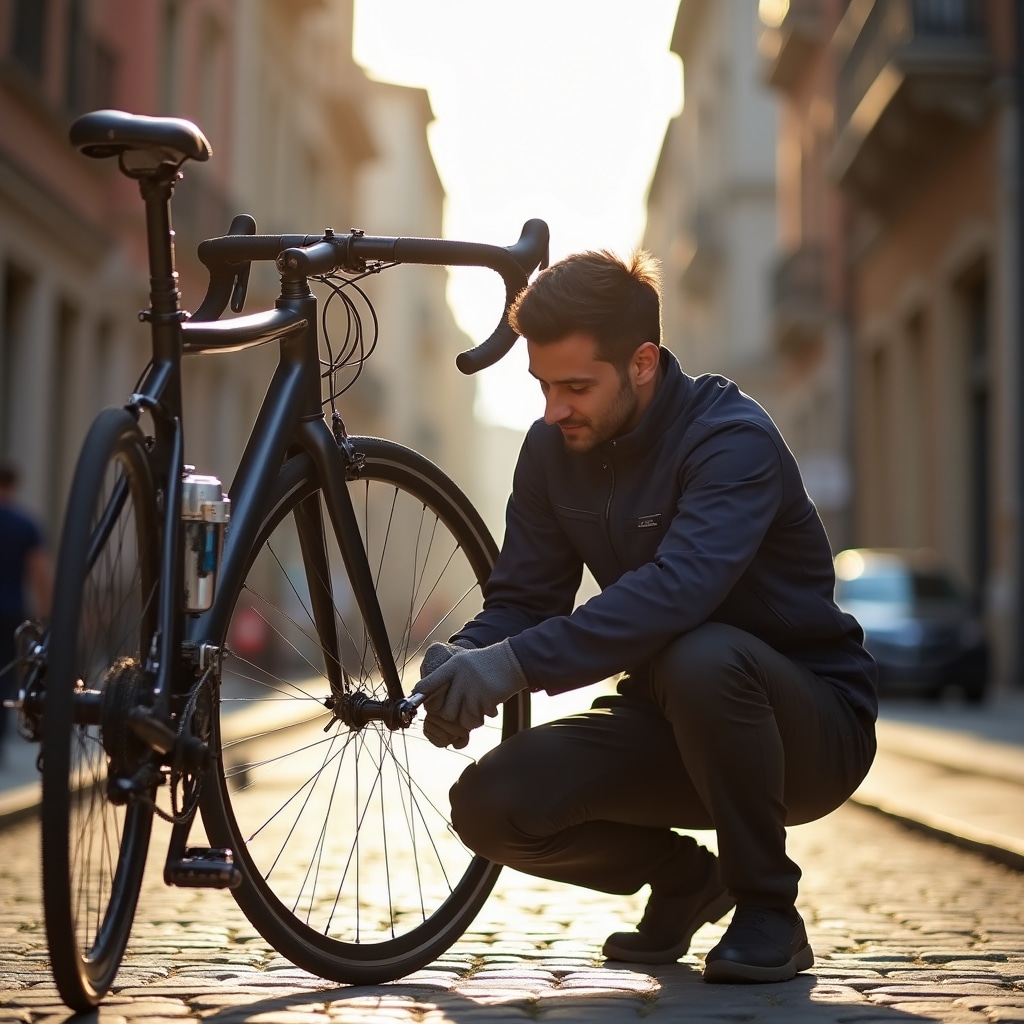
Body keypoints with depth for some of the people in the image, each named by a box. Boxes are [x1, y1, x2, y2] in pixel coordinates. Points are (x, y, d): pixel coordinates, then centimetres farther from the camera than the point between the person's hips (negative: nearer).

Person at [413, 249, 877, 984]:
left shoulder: (731, 439, -23)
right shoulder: (554, 448, -2)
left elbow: (676, 591, -39)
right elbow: (523, 598, 0)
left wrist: (518, 663, -46)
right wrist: (465, 659, -23)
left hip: (810, 723, -6)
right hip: (675, 726, 6)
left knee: (701, 659, -39)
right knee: (489, 806, -16)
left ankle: (769, 911, -15)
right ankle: (684, 878, 12)